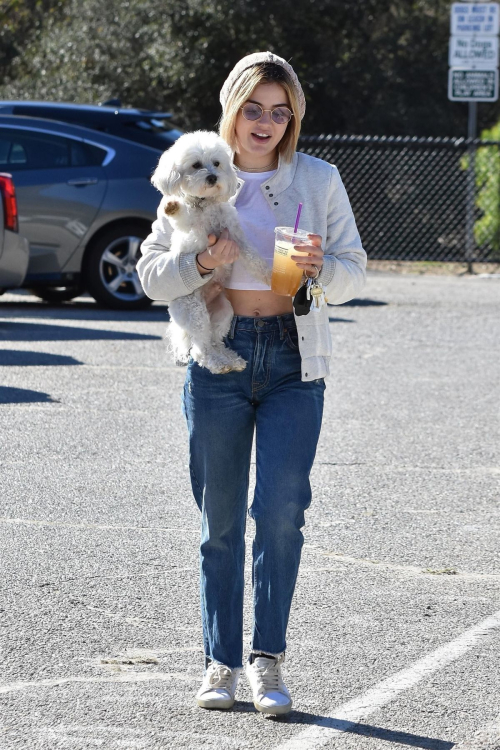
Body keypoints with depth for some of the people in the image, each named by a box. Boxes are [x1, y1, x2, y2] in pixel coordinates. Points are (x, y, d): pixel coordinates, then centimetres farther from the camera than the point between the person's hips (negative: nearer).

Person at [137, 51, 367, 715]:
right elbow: (152, 274, 4)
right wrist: (203, 262, -16)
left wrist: (320, 267, -14)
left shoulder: (318, 180, 5)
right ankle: (221, 662, 12)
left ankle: (268, 659, -2)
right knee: (221, 517, 5)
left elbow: (355, 273, 8)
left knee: (281, 509, -10)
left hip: (294, 361, 0)